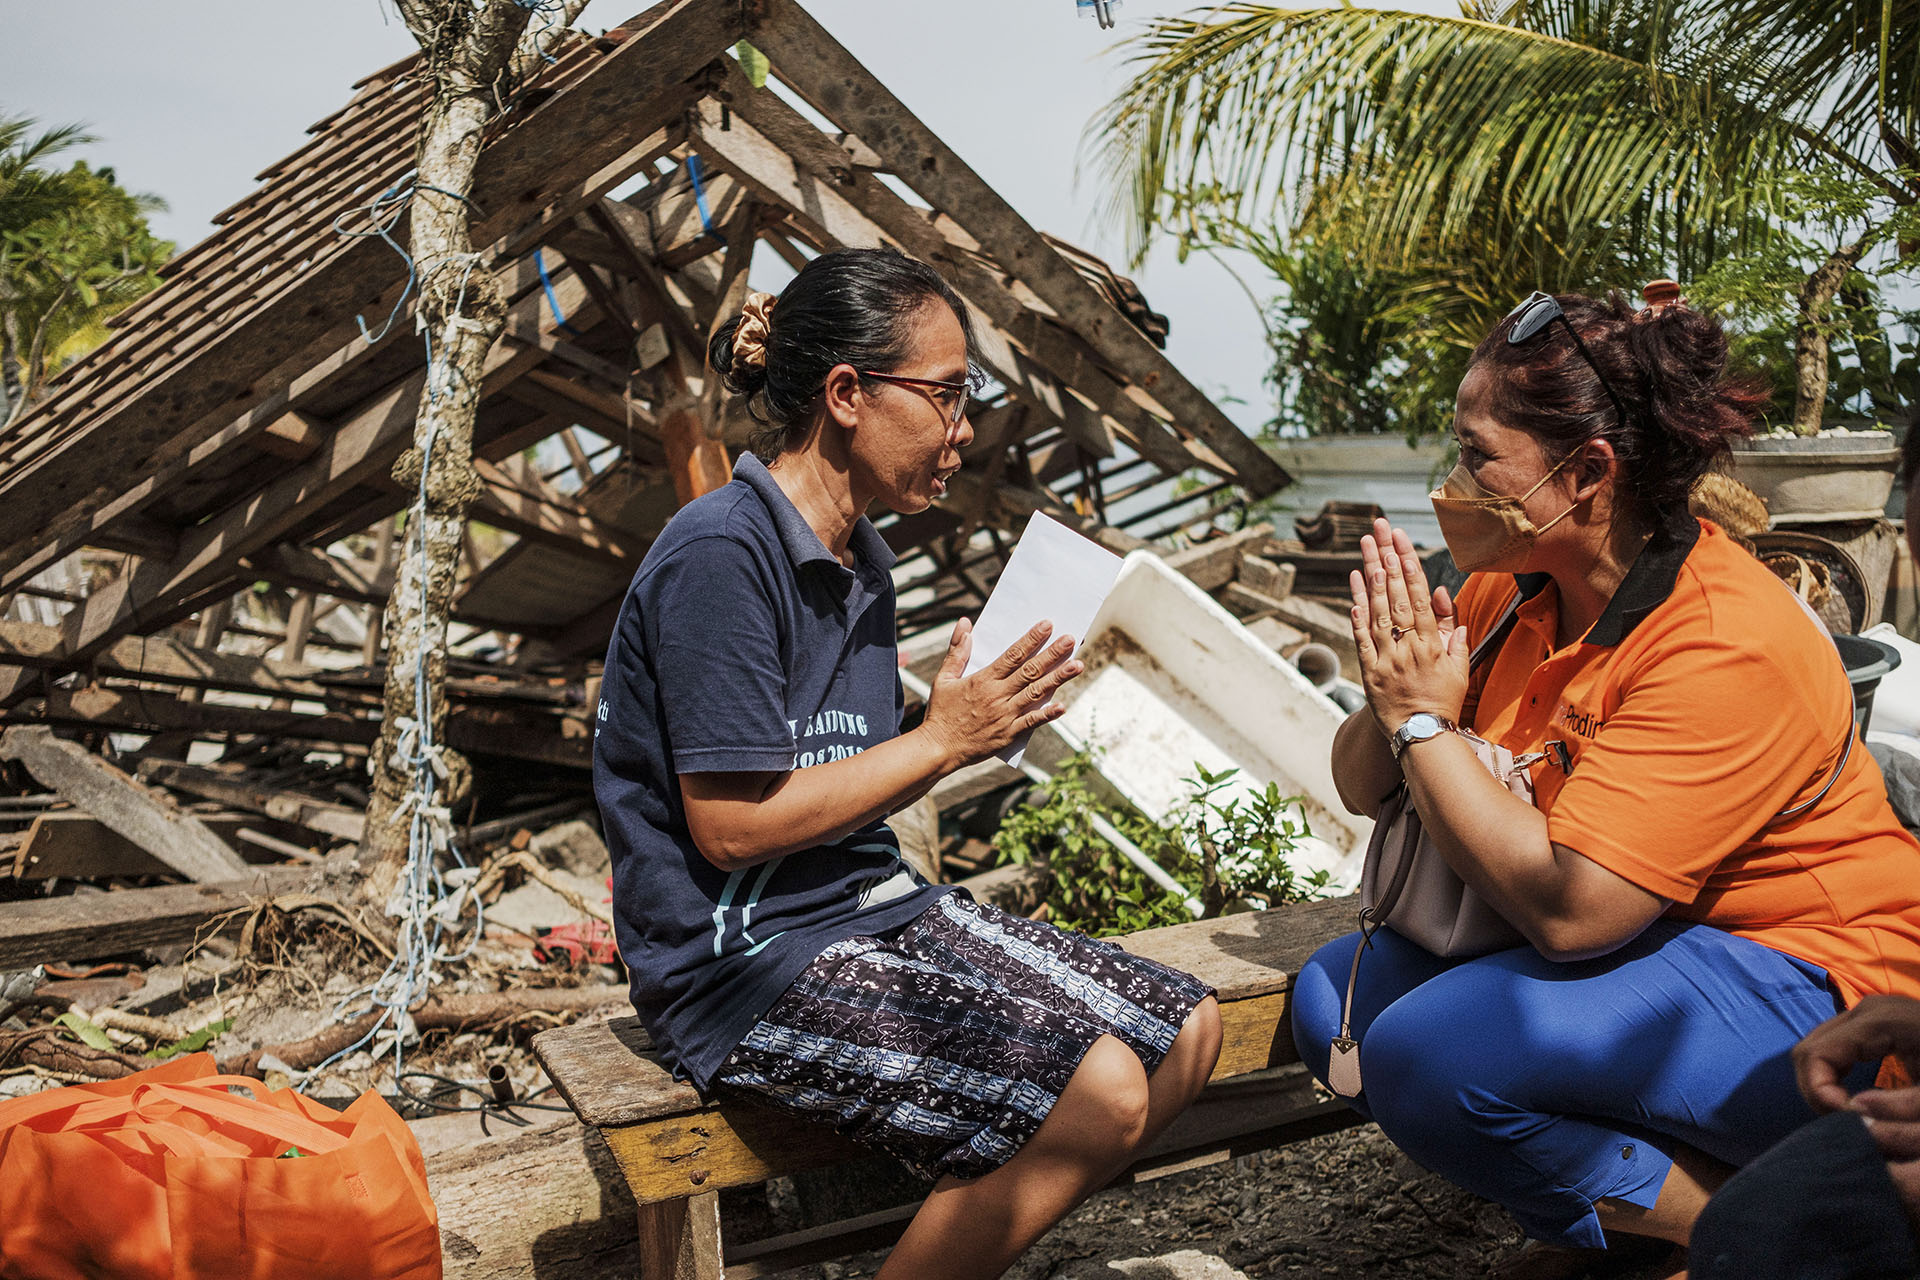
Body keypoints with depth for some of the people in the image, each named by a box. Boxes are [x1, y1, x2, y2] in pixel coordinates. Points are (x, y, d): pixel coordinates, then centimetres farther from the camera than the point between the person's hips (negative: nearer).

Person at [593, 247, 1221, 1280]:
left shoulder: (863, 561, 12)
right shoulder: (719, 555, -17)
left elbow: (849, 797, 12)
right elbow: (732, 827, -19)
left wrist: (983, 720, -3)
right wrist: (941, 740, -15)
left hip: (872, 906, 9)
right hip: (746, 961, -9)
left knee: (1184, 1032, 1)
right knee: (1096, 1091, -22)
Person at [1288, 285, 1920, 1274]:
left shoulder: (1727, 646, -27)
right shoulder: (1510, 589, -3)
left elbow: (1567, 907, -33)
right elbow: (1361, 789, 4)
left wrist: (1426, 721, -24)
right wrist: (1394, 698, -18)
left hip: (1801, 994, -8)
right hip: (1631, 935, 9)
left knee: (1426, 1052, -26)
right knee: (1337, 1001, -1)